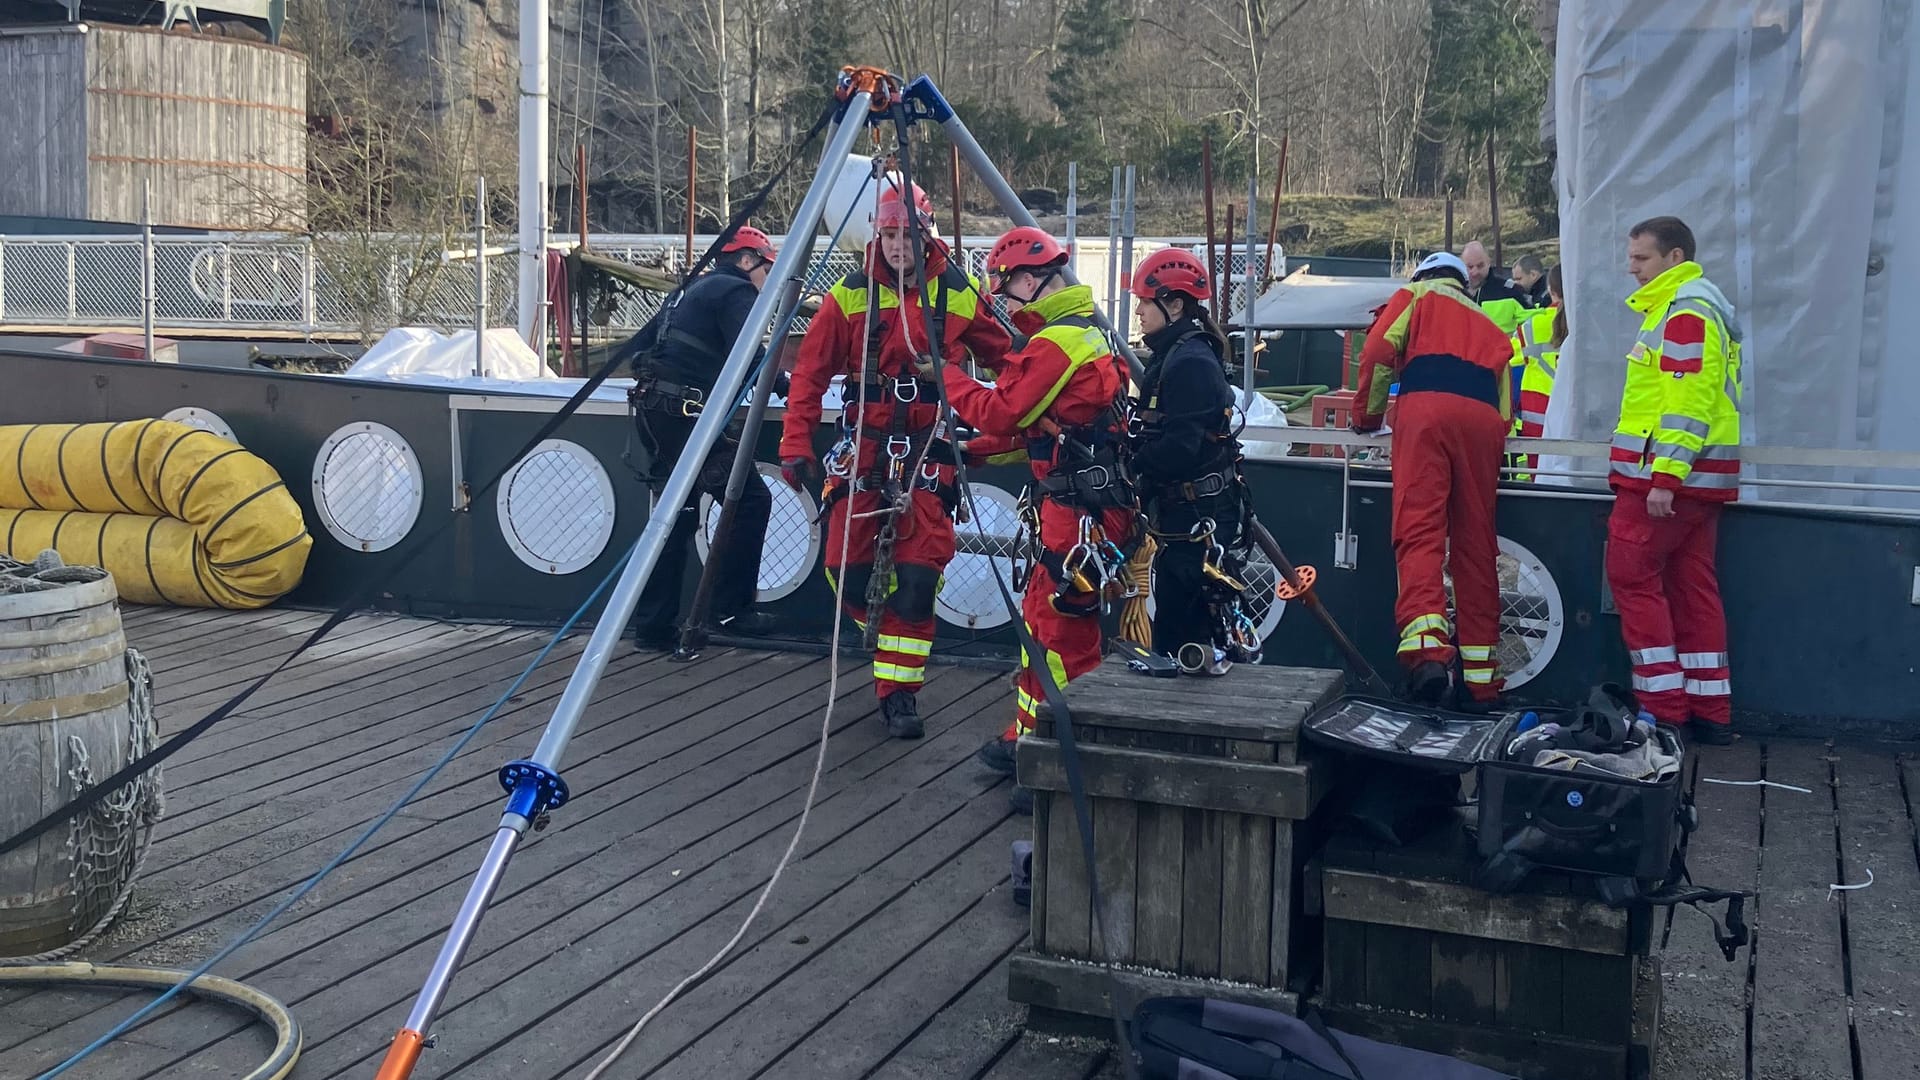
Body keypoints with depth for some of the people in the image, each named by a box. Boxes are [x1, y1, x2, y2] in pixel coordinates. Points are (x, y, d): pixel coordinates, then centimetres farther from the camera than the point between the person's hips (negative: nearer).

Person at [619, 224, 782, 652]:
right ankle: (730, 609, -2)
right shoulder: (736, 292, -1)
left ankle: (653, 627, 14)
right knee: (750, 500, -4)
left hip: (653, 412, 10)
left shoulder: (694, 289, 26)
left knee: (677, 515, 13)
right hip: (686, 414, -10)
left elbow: (637, 348, 26)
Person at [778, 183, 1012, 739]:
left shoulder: (959, 295, 0)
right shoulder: (850, 295, -2)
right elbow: (809, 374, -1)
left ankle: (899, 693, 1)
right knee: (847, 568, -1)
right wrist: (795, 446, -8)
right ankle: (886, 632, 31)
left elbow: (1005, 359, 11)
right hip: (865, 445, 1)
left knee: (917, 576, -9)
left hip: (928, 450, -1)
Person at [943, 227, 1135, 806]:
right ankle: (1029, 736, 30)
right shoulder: (1085, 333, 17)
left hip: (1080, 513, -11)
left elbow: (1001, 413, -14)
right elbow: (1028, 425, 22)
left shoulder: (1055, 344, -17)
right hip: (1075, 503, 11)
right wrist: (972, 450, 19)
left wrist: (948, 377, 0)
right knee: (1040, 614, 19)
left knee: (1065, 632, -6)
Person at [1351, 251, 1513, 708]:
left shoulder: (1417, 295, 24)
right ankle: (1481, 678, 5)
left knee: (1419, 530, -13)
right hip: (1484, 421, 4)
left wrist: (1367, 416, 17)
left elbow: (1378, 350, 7)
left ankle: (1427, 649, -35)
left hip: (1426, 408, -4)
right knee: (1475, 546, 5)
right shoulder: (1491, 329, 36)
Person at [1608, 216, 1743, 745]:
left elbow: (1687, 402, -21)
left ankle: (1664, 707, -5)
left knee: (1632, 577, -6)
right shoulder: (1683, 307, 21)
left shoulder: (1686, 311, -12)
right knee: (1692, 586, 9)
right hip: (1698, 479, 10)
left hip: (1666, 476, -10)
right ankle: (1710, 712, 12)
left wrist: (1664, 477, -25)